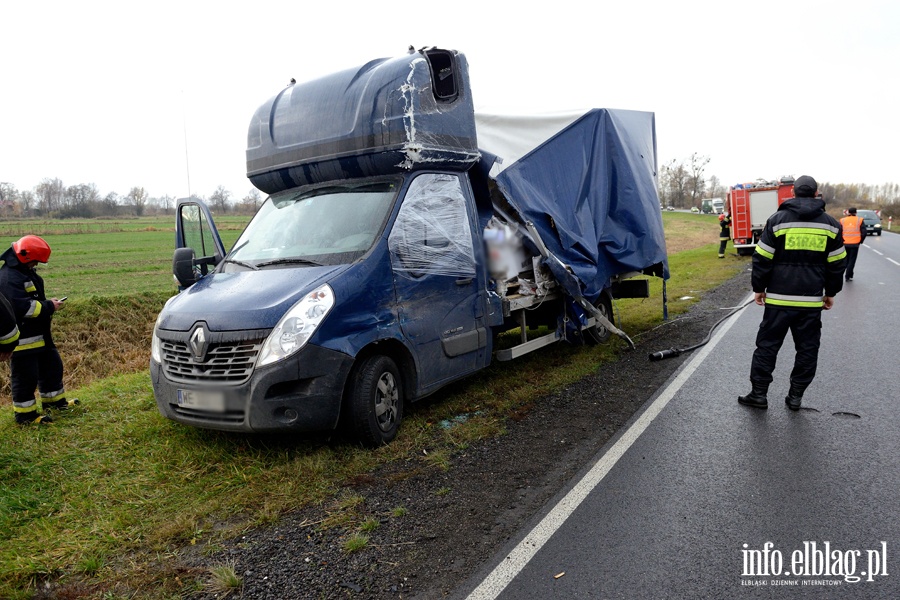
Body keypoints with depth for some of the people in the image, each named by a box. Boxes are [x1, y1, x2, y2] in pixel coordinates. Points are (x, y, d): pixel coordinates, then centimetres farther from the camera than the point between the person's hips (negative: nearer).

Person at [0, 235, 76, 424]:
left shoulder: (25, 271, 12)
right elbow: (23, 306, -29)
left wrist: (48, 305, 4)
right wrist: (49, 307, -18)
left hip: (39, 333, 10)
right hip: (23, 337, -10)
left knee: (51, 365, 21)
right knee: (26, 376, 0)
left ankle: (53, 399, 36)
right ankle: (25, 413, 12)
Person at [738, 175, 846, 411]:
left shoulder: (777, 220, -4)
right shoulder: (831, 224, 5)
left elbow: (762, 259, -5)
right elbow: (837, 264, 8)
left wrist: (758, 288, 5)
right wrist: (831, 292, 18)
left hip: (779, 297, -2)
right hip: (812, 299, 2)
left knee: (767, 344, 5)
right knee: (807, 349, 11)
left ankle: (759, 393, 7)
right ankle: (795, 396, 15)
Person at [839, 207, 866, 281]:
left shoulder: (843, 220, 2)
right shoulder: (859, 220, -2)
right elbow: (864, 232, -5)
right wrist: (860, 241, 9)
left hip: (845, 244, 2)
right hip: (855, 244, -2)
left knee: (847, 260, 17)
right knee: (852, 260, 3)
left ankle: (849, 275, 24)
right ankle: (848, 276, -4)